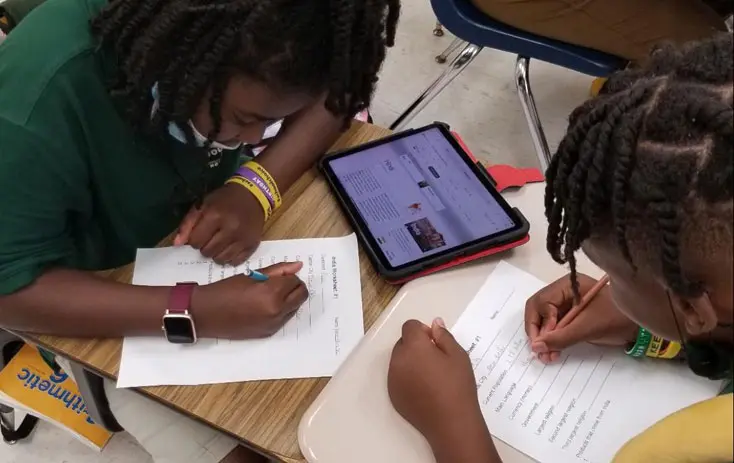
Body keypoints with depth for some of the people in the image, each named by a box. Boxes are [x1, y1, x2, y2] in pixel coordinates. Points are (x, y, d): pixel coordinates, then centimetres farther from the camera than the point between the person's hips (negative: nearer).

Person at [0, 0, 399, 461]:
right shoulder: (44, 95, -37)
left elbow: (336, 91, -12)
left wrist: (257, 187, -30)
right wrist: (197, 312, -42)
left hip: (209, 232, 4)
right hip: (108, 286, -4)